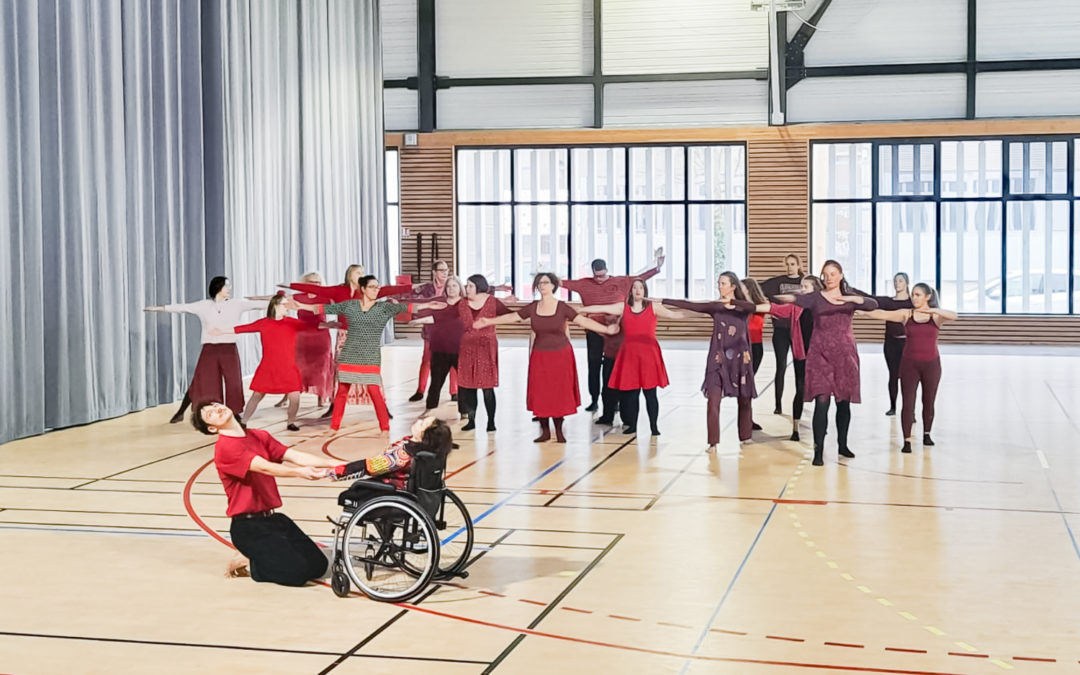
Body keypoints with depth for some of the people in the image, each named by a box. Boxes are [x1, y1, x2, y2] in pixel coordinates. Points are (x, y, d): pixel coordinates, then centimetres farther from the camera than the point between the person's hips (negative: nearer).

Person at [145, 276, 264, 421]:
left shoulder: (236, 305, 5)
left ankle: (234, 414, 15)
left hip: (229, 350, 1)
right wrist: (159, 308, 4)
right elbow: (183, 307, 5)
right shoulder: (204, 305, 4)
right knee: (200, 383, 0)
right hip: (209, 350, -1)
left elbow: (256, 304, 1)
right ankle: (180, 412, 13)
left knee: (233, 384, 1)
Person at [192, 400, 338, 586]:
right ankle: (248, 565, 7)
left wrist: (335, 464, -12)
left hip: (272, 519, 7)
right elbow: (264, 467, -27)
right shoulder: (225, 447, -14)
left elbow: (295, 456, 1)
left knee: (318, 565, 1)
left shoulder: (259, 436, 10)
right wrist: (298, 472, -42)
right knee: (297, 572, -17)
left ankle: (261, 557, 16)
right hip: (248, 527, -7)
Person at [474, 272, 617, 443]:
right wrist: (489, 321, 9)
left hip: (561, 355, -2)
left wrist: (606, 329, -21)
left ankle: (559, 430, 13)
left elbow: (583, 320, -11)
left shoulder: (562, 307, -7)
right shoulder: (533, 307, 1)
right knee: (540, 393, 2)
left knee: (559, 393, 1)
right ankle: (545, 431, 13)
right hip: (540, 356, 2)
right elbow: (512, 317, 9)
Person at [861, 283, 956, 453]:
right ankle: (907, 440, -4)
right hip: (909, 364, 0)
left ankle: (926, 434, 31)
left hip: (931, 364, 0)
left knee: (929, 402, 12)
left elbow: (954, 316, -19)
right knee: (908, 403, -6)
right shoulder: (905, 314, 2)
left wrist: (933, 310, -32)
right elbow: (882, 314, -6)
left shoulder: (936, 315, 0)